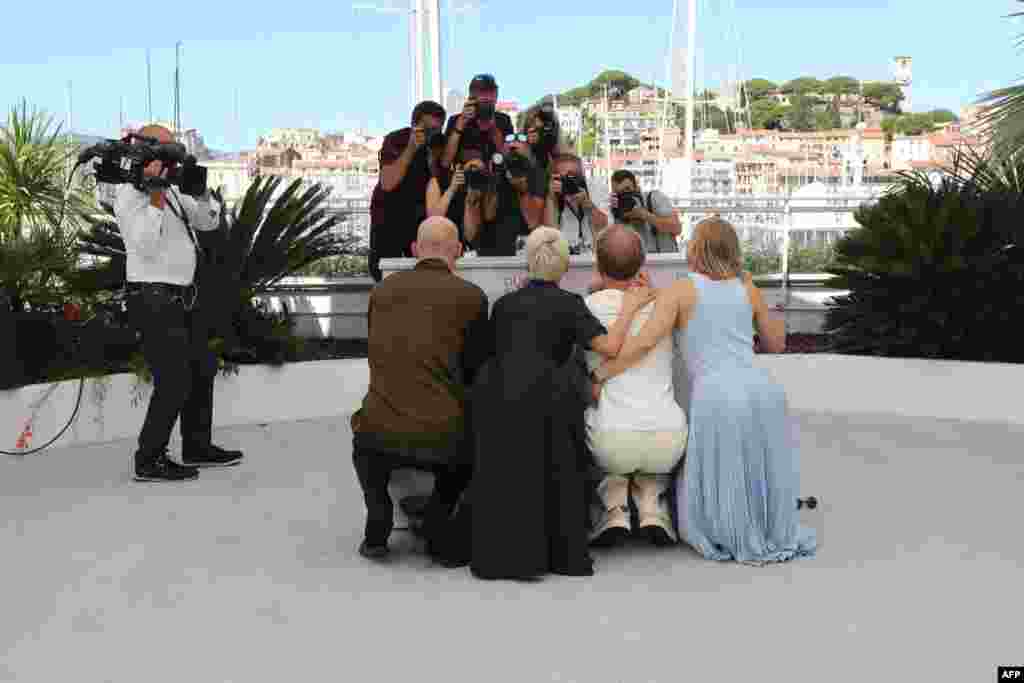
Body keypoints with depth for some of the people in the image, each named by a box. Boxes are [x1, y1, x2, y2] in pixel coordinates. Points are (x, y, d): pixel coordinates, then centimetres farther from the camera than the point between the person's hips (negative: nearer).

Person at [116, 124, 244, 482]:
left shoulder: (172, 190, 11)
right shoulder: (130, 194, -12)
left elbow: (209, 221, 14)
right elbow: (145, 246, -24)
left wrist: (201, 189, -3)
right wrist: (157, 195, -25)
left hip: (187, 296, 9)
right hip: (155, 300, -9)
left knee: (202, 370, 17)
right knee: (174, 383, -7)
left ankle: (197, 448, 32)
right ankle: (148, 461, 8)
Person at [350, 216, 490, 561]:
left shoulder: (382, 290, 9)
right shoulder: (472, 296, -2)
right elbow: (478, 370, 3)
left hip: (381, 437, 2)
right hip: (443, 438, -1)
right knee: (464, 448, 35)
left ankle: (377, 528, 21)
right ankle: (437, 526, 16)